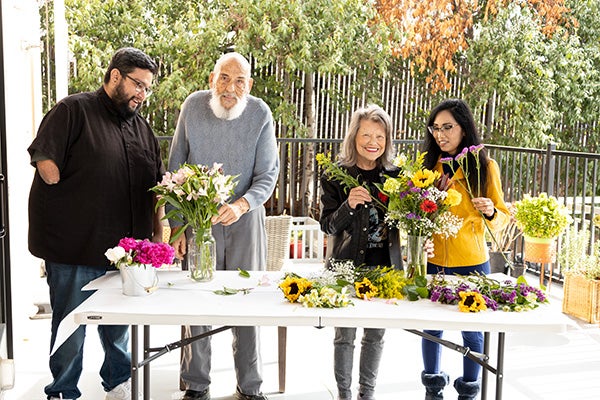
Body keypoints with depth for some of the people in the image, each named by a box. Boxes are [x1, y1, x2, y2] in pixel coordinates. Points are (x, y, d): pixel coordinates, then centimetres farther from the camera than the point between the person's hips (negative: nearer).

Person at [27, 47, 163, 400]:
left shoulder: (142, 127, 15)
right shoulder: (74, 110, -5)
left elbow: (157, 187, 17)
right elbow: (45, 160, -13)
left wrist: (158, 232, 12)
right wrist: (70, 210, -11)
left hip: (125, 249, 6)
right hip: (75, 249, -5)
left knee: (119, 324, 18)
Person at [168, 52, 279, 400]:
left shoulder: (260, 113, -7)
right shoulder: (193, 106, -4)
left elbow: (268, 174, -8)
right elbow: (176, 170, 2)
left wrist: (241, 204, -27)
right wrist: (176, 225, -1)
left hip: (245, 219, 0)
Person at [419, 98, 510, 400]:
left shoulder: (485, 166, -4)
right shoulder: (428, 165, 3)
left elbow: (503, 218, -1)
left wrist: (491, 211, -22)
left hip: (471, 264, -2)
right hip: (431, 262, 2)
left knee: (472, 331, 9)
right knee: (432, 328, 12)